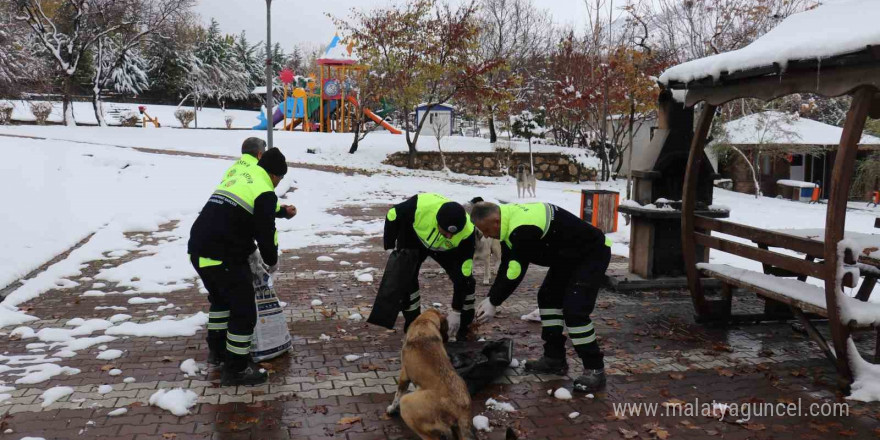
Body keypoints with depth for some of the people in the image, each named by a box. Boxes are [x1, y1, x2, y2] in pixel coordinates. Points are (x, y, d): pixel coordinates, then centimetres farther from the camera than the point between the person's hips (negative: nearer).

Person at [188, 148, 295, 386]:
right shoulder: (264, 192, -8)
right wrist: (272, 261, 10)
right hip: (224, 258, -9)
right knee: (243, 310, 3)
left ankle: (217, 349, 43)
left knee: (220, 298, 30)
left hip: (198, 251, 9)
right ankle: (236, 369, 10)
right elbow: (265, 233, -10)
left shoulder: (235, 179, 19)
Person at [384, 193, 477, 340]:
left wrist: (456, 312, -27)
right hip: (412, 240, 0)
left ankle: (464, 331, 5)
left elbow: (462, 275, -30)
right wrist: (390, 245, -11)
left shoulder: (467, 232, -39)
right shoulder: (419, 205, -44)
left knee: (467, 280, -11)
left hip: (446, 250, 1)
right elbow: (392, 216, -21)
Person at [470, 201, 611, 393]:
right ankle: (554, 358, 19)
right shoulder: (510, 220, -1)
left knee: (574, 309, -18)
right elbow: (506, 266, 3)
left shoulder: (523, 229, -34)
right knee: (548, 297, 11)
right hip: (569, 256, 11)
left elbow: (515, 272, -29)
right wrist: (491, 298, -1)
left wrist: (493, 302, -18)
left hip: (592, 254, -10)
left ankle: (595, 370, -7)